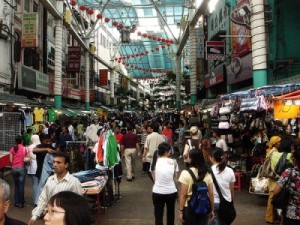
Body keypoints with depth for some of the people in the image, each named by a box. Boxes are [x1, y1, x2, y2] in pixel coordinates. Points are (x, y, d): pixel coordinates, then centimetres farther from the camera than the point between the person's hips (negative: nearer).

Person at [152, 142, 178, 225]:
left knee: (158, 215, 7)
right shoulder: (173, 162, -2)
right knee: (170, 213, 24)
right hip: (171, 192, 1)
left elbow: (154, 178, 3)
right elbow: (175, 176, 3)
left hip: (157, 192, -1)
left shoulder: (155, 162, -1)